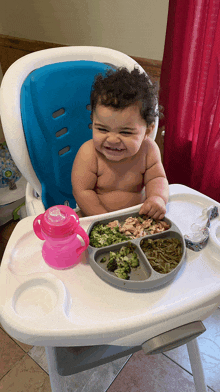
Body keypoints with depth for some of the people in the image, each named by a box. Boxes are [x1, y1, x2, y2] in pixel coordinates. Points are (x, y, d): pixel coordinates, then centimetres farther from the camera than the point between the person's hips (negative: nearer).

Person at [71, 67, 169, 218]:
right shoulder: (88, 153, -21)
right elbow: (82, 191, -18)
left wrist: (158, 197, -26)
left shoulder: (148, 149, -13)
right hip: (96, 216, -1)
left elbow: (156, 179, -3)